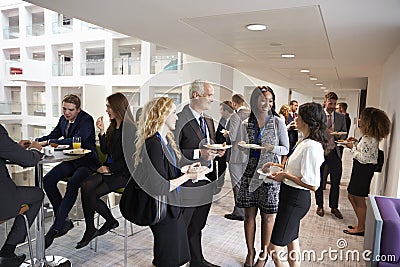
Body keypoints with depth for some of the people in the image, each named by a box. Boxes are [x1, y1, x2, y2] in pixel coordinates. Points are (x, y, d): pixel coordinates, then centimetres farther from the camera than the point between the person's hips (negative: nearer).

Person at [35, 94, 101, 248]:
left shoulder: (86, 120, -15)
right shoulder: (63, 119, 9)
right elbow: (53, 135, 15)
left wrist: (49, 142, -27)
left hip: (87, 162, -8)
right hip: (71, 161, 8)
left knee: (72, 184, -33)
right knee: (47, 180, -13)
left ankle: (56, 227, -25)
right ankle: (64, 220, -3)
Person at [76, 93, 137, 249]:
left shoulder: (130, 129, -12)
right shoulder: (112, 127, 13)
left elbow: (128, 157, -15)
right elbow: (105, 150, 11)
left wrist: (109, 168, -11)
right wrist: (102, 132, 1)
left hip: (123, 173, -7)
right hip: (110, 169, 7)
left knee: (92, 194, -18)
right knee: (85, 186, -17)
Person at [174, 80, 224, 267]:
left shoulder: (208, 120, 12)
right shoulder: (180, 120, -17)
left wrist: (217, 151, 2)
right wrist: (199, 153, -26)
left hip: (207, 182, 9)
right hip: (187, 184, -8)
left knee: (196, 227, 24)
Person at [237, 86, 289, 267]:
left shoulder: (278, 122, -2)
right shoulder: (246, 124, 5)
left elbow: (286, 149, 1)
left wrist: (272, 148, -17)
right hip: (249, 172, 3)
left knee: (267, 216, 7)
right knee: (249, 214, 9)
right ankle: (250, 252, 27)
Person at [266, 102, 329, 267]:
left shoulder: (311, 146, -24)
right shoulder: (303, 141, 7)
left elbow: (312, 185, -27)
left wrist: (285, 175, -19)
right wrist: (280, 167, 8)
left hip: (296, 199, -10)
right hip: (290, 195, 10)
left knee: (274, 249, 0)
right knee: (292, 242, 24)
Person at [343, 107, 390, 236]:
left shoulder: (369, 139, -23)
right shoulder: (370, 136, 8)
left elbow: (363, 158, -24)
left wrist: (352, 148, -14)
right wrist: (356, 142, 8)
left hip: (364, 169, -10)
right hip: (360, 169, 10)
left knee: (359, 200, 4)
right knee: (351, 196, 19)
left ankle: (361, 228, 20)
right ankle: (361, 224, 30)